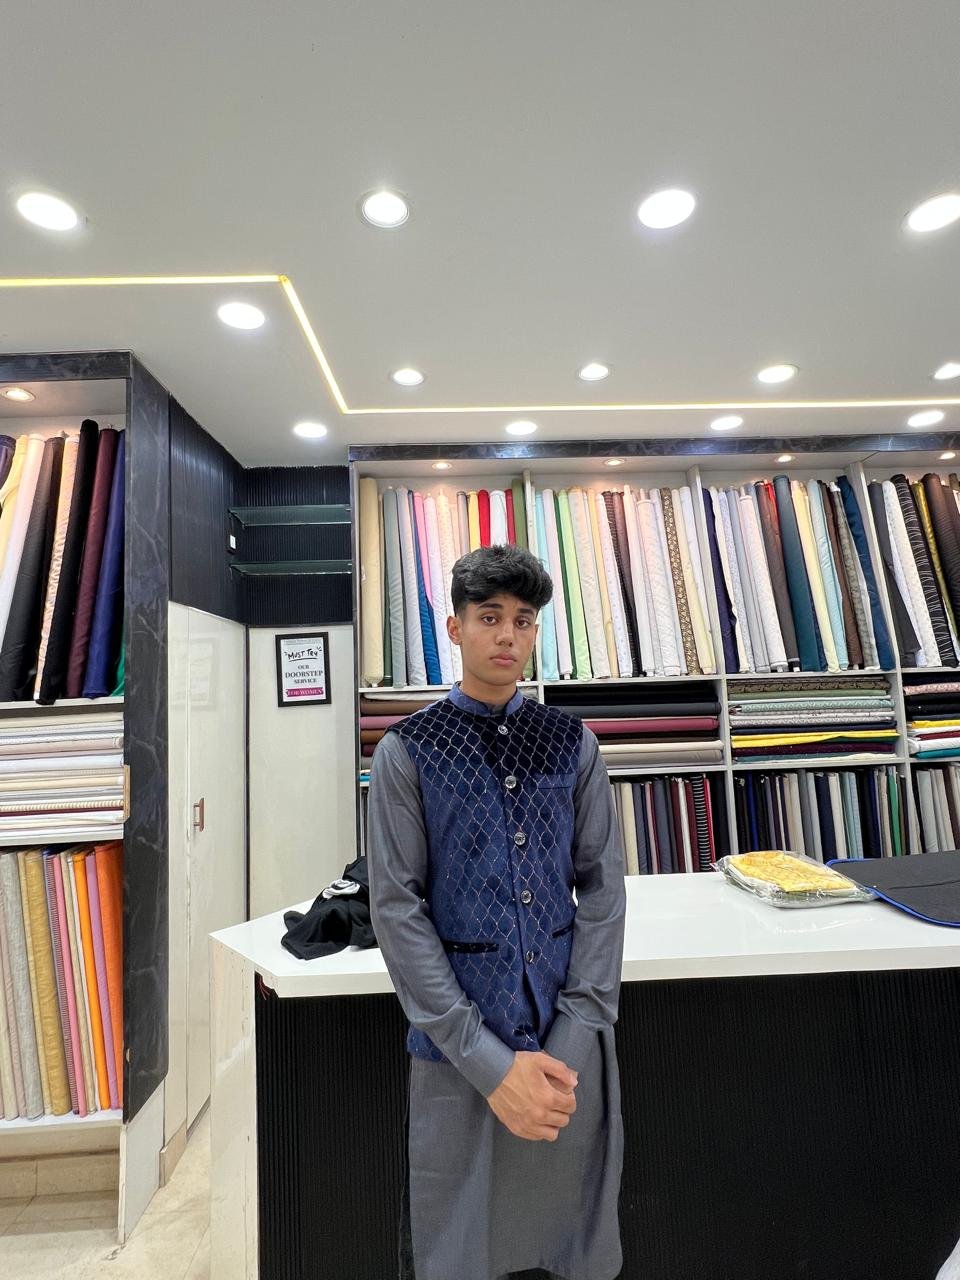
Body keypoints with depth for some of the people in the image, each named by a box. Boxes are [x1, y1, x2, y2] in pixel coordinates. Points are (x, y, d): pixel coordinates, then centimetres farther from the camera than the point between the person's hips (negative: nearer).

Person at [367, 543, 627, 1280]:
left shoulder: (574, 745, 0)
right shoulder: (408, 751, -8)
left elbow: (602, 888, 0)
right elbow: (398, 911, -10)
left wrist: (575, 1038, -8)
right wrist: (488, 1059, -12)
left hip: (572, 1037, 2)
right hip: (461, 1046, -2)